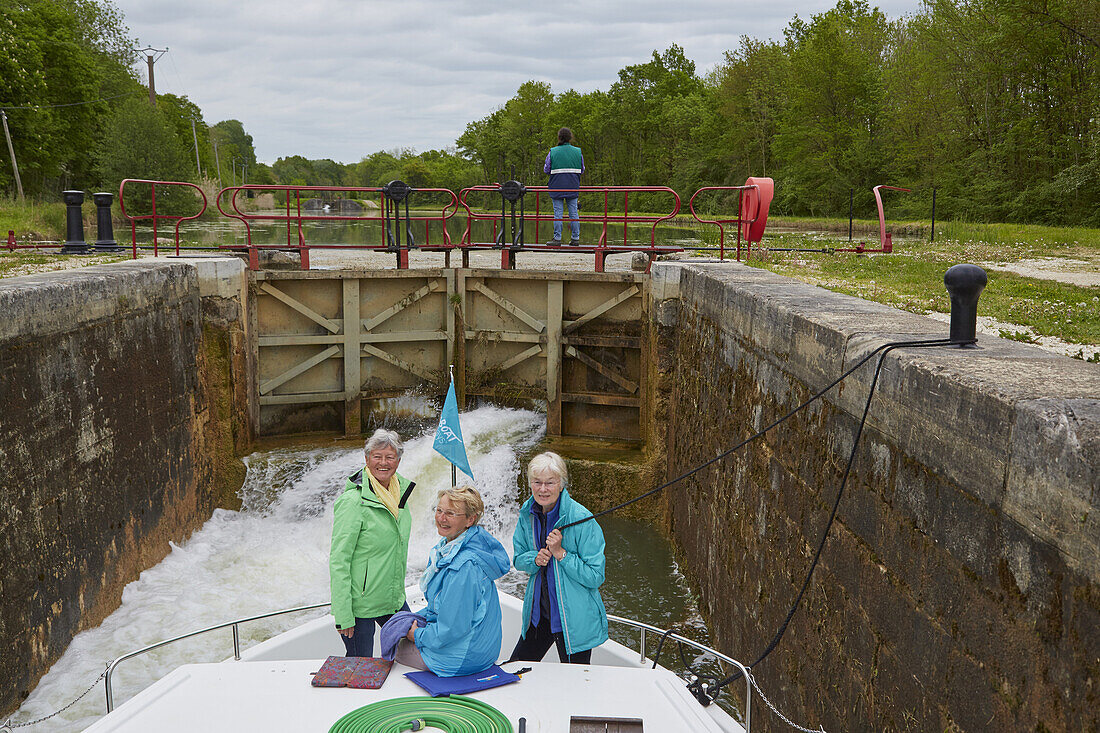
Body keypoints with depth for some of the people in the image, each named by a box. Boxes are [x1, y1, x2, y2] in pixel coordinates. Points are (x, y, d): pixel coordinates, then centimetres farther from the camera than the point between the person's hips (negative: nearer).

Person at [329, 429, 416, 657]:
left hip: (394, 598, 7)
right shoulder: (353, 501, -19)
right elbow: (339, 561, -19)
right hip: (360, 602, -7)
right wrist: (343, 615, -20)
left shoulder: (400, 490, 3)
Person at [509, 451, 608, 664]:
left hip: (573, 618, -5)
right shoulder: (527, 513, -2)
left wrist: (560, 553, -25)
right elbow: (519, 559, 9)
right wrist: (535, 559, -13)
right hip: (538, 612, 6)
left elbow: (595, 577, -17)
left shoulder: (581, 519, -20)